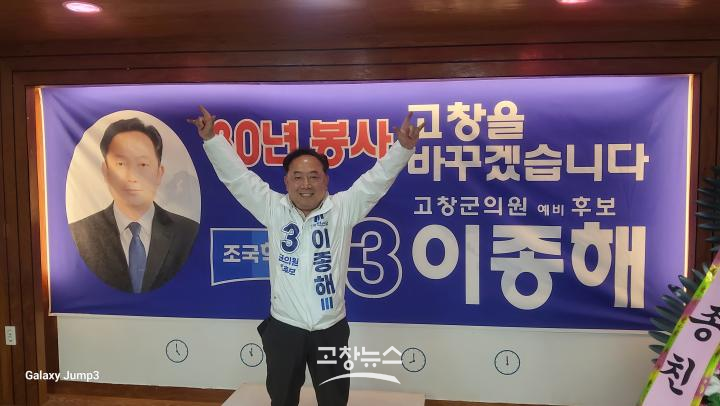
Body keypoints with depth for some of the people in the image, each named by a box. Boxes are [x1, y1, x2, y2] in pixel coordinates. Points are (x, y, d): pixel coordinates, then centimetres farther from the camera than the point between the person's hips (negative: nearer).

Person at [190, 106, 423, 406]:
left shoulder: (343, 209, -5)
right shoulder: (273, 210, -3)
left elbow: (377, 179, -10)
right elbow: (237, 176, -4)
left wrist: (403, 147, -22)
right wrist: (211, 138, -9)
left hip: (331, 329, 0)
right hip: (284, 328, 1)